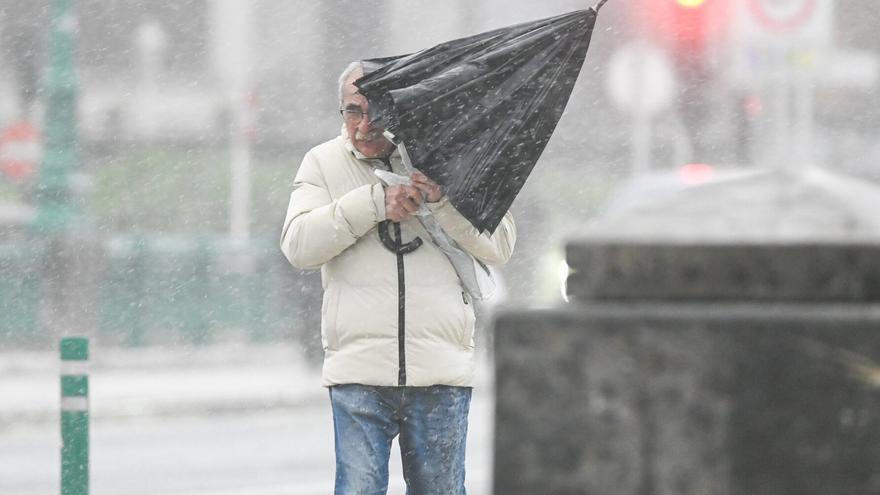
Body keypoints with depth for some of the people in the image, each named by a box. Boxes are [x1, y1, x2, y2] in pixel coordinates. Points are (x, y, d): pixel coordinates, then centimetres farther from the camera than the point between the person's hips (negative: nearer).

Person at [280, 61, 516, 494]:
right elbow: (298, 246, -6)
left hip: (441, 370, 1)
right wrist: (375, 203, -14)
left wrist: (443, 199, -15)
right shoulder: (323, 163, 9)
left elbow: (499, 246, 1)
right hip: (358, 372, -1)